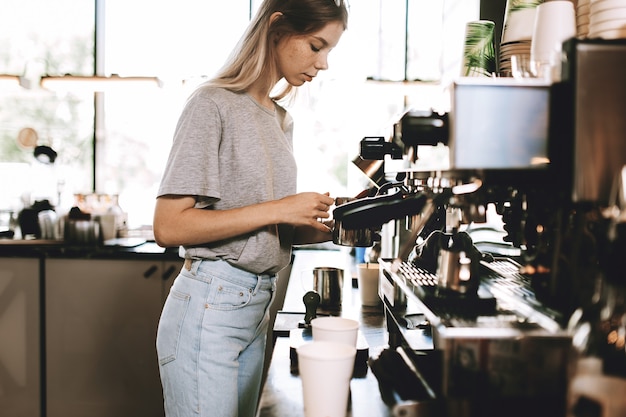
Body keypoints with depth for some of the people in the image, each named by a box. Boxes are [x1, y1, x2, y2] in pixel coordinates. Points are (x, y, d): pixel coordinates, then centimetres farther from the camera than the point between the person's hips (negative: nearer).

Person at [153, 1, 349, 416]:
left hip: (257, 306, 8)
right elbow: (169, 227, -18)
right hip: (209, 308, -7)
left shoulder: (281, 120, 12)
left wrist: (327, 229, -2)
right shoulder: (214, 104, -11)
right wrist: (277, 210, -19)